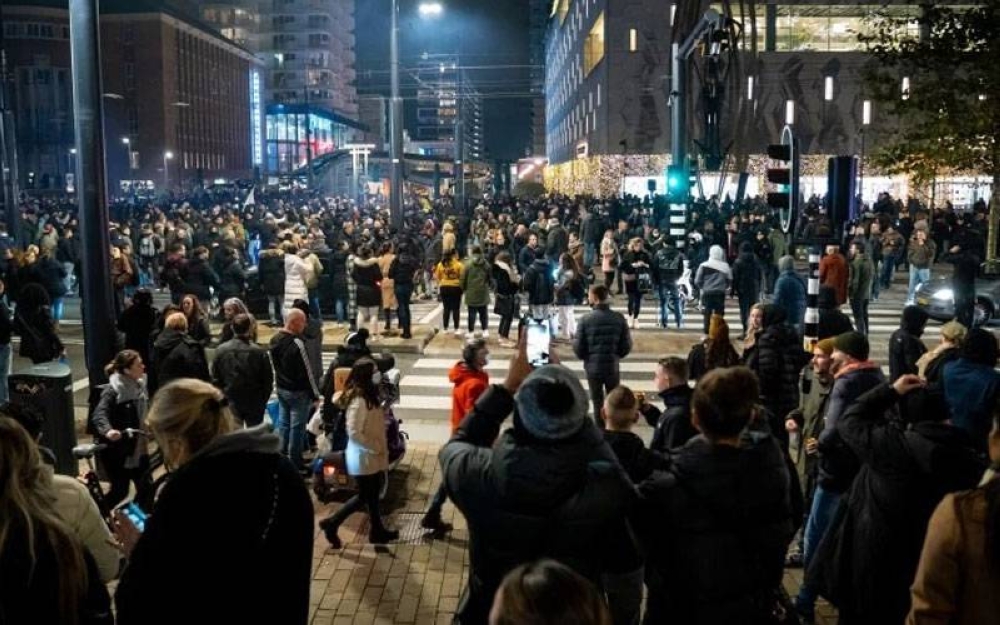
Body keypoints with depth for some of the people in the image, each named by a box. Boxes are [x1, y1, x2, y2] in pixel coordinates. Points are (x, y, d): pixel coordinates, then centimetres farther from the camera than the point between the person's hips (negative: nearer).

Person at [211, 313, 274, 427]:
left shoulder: (221, 350, -8)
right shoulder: (260, 352, -16)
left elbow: (215, 379, -1)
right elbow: (268, 380, -7)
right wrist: (263, 400, 8)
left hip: (230, 402, 2)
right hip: (254, 403, -2)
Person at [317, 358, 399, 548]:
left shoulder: (368, 396, 2)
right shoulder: (359, 401, -25)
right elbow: (354, 433, -28)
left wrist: (380, 448, 8)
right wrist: (376, 448, -20)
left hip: (372, 456, 9)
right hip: (364, 457, -9)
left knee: (373, 495, 18)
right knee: (364, 496, 4)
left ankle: (377, 530, 29)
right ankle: (331, 523, 17)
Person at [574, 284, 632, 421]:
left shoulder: (586, 319, -14)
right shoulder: (619, 318, -7)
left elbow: (578, 348, -10)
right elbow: (627, 346, -4)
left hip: (593, 367, -1)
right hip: (613, 367, 2)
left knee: (598, 402, 13)